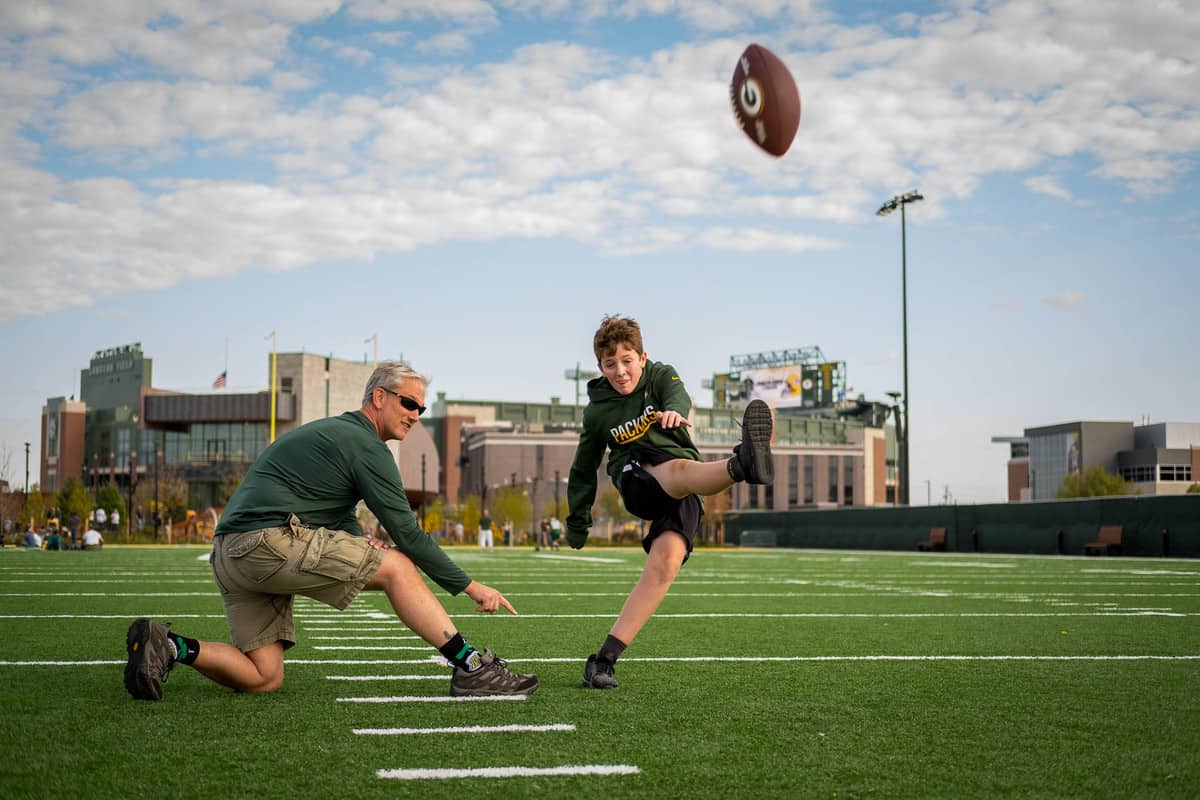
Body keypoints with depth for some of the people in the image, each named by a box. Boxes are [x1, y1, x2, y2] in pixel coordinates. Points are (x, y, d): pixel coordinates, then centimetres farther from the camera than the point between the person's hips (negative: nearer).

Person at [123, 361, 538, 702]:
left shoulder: (332, 433, 26)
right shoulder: (366, 446, -5)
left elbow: (340, 518, 27)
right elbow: (406, 533, -8)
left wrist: (363, 545, 4)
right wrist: (471, 587, -3)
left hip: (229, 555, 10)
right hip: (270, 539, -10)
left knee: (264, 679, 7)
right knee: (397, 567, -5)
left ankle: (166, 645, -1)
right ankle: (471, 668, -7)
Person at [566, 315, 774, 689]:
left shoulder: (661, 375, 8)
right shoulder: (597, 412, 11)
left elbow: (679, 396, -17)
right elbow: (584, 469, 24)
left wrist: (674, 412, -42)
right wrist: (577, 520, 26)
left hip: (684, 490, 1)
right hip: (637, 480, -1)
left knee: (667, 558, -25)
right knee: (678, 468, -36)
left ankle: (605, 658, -25)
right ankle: (742, 465, -74)